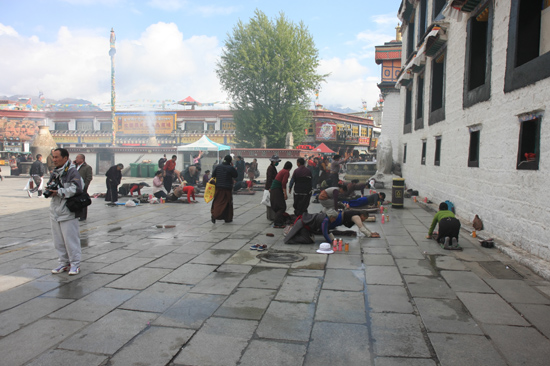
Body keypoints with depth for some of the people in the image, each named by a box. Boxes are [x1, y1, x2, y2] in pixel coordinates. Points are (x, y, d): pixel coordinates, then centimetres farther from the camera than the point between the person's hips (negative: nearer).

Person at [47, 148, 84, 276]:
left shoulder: (72, 172, -11)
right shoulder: (54, 173, 15)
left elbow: (76, 188, -23)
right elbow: (49, 187, 21)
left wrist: (59, 192, -18)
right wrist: (49, 192, -2)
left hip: (67, 212, -8)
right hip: (55, 212, 8)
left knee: (71, 239, -2)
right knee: (58, 240, 14)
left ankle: (75, 264, 9)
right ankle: (64, 263, 26)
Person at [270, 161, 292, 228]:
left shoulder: (282, 171, 17)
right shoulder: (286, 172, -10)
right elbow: (283, 183, -19)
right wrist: (285, 193, -18)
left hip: (273, 190, 10)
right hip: (277, 190, -10)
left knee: (277, 207, 15)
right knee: (282, 207, -8)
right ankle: (277, 224, -10)